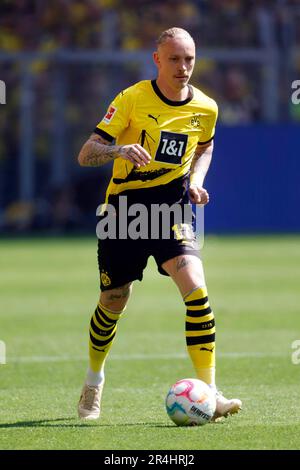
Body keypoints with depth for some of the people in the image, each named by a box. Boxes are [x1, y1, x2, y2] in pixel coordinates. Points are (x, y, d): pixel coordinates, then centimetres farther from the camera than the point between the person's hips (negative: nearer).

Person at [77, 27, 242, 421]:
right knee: (113, 303, 9)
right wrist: (120, 150, -34)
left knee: (196, 289, -22)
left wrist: (196, 179, 3)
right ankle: (94, 381, 39)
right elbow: (86, 155, -13)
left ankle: (209, 394, -22)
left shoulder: (205, 108, -1)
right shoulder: (132, 99, -11)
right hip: (124, 206, -1)